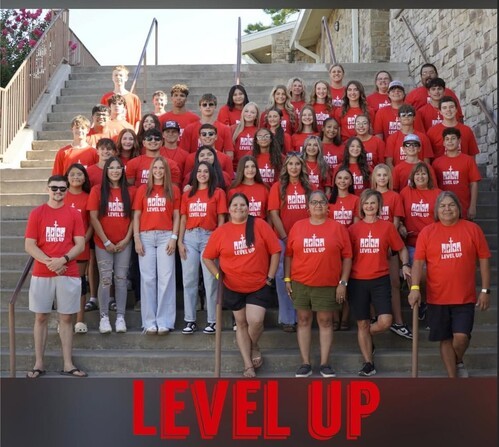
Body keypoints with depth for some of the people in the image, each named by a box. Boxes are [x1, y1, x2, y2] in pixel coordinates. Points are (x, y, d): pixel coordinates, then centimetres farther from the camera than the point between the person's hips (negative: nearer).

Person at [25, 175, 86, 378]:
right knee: (41, 317, 5)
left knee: (66, 318, 4)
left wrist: (63, 259, -16)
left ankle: (68, 364, 9)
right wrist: (48, 261, -15)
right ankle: (39, 364, 11)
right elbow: (29, 245, -1)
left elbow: (80, 245, 0)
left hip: (68, 274, 0)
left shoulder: (74, 214, 4)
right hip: (41, 274, 0)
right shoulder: (36, 213, 3)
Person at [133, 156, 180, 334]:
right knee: (147, 279, 0)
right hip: (146, 236, 1)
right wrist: (136, 238, 0)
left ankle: (164, 322, 1)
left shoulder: (174, 190, 9)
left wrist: (174, 237, -3)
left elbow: (176, 216, 7)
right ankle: (149, 322, 4)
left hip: (166, 236, -1)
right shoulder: (143, 190, 10)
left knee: (166, 278, -4)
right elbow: (136, 215, 8)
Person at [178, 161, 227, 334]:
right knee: (189, 280, 4)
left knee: (210, 280, -2)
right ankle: (189, 320, 10)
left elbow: (221, 219, 1)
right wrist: (180, 241, 3)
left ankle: (212, 320, 5)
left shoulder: (218, 193, 4)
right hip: (190, 237, 3)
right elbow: (183, 219, 12)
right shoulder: (187, 194, 14)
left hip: (209, 237, -3)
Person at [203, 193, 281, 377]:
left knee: (255, 321, -12)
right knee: (241, 324, 10)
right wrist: (218, 276, -4)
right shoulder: (220, 232, -4)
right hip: (233, 288, 2)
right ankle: (248, 365, 21)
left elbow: (275, 251, -4)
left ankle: (254, 346, 23)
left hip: (260, 286, -2)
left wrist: (270, 277, -6)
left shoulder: (260, 225, -8)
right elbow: (207, 258, 5)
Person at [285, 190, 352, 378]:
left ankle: (325, 364, 14)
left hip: (328, 285, -1)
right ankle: (305, 363, 14)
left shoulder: (337, 228, 0)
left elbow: (347, 256, 0)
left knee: (325, 321, 5)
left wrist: (343, 282, -4)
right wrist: (287, 279, 4)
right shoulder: (297, 226, 5)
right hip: (300, 283, 2)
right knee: (303, 320, 6)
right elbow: (288, 254, 8)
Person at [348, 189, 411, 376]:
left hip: (380, 280, 0)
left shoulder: (387, 226, 2)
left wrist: (405, 265, -7)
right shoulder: (354, 228, 3)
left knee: (385, 322, -12)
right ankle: (368, 363, 18)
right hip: (357, 281, 0)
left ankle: (367, 336, 22)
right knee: (362, 324, 6)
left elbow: (401, 249, 11)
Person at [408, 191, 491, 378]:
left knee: (461, 336, -8)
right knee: (445, 339, 7)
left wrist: (485, 290, 0)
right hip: (437, 297, 1)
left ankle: (459, 361, 25)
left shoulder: (472, 229, 0)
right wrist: (415, 288, -17)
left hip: (465, 297, -1)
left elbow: (484, 260, 3)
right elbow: (418, 262, -4)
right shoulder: (427, 232, -1)